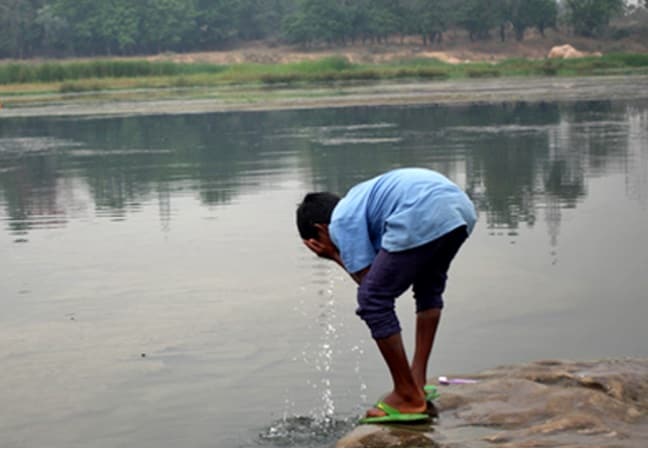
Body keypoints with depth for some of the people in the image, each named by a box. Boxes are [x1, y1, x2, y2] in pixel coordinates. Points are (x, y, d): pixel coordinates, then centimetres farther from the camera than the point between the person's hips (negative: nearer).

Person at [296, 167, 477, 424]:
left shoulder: (342, 220, 10)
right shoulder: (360, 198, 35)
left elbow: (367, 280, 5)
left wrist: (335, 255, 19)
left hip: (425, 219, -9)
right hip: (462, 207, 10)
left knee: (373, 301, 4)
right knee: (429, 285, 33)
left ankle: (408, 398, 10)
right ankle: (418, 381, 32)